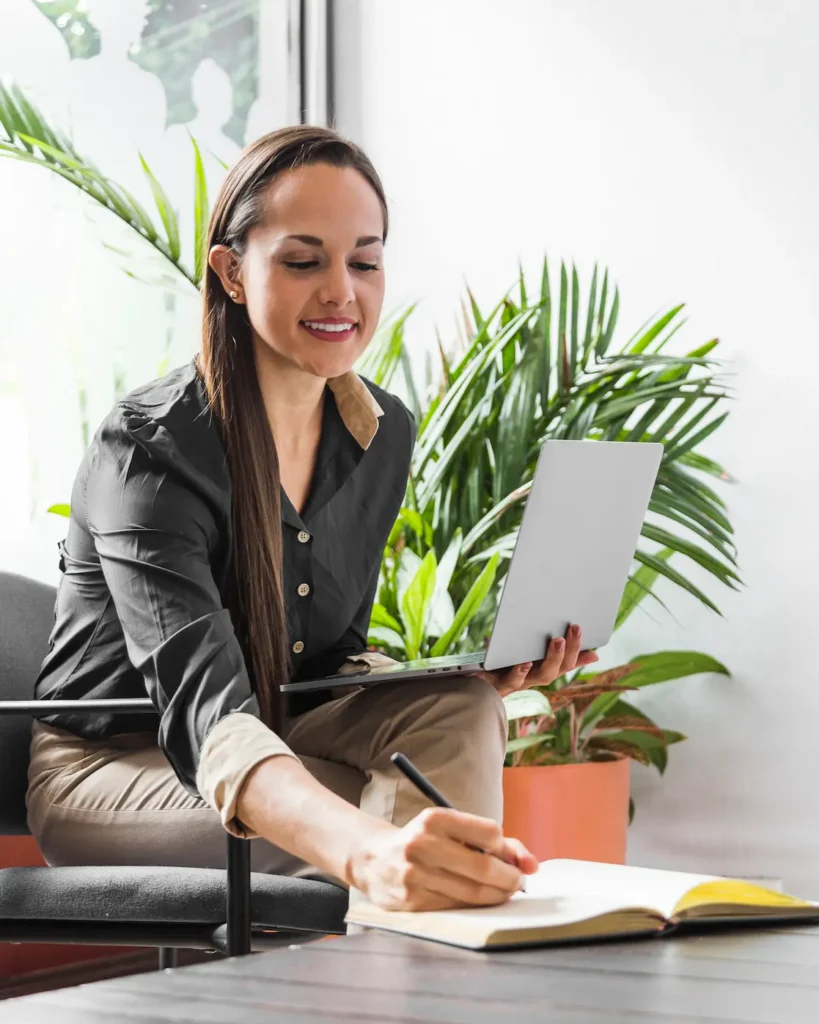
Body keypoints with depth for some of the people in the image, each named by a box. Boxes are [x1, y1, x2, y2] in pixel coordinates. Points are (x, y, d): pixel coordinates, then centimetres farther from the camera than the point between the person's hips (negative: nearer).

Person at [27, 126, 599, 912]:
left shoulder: (385, 434, -1)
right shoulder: (148, 450, -25)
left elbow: (333, 656, 10)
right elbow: (202, 707, -41)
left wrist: (477, 671, -13)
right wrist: (367, 850, -61)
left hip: (279, 743, 7)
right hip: (109, 766, -6)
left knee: (458, 714, -24)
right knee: (406, 794, -32)